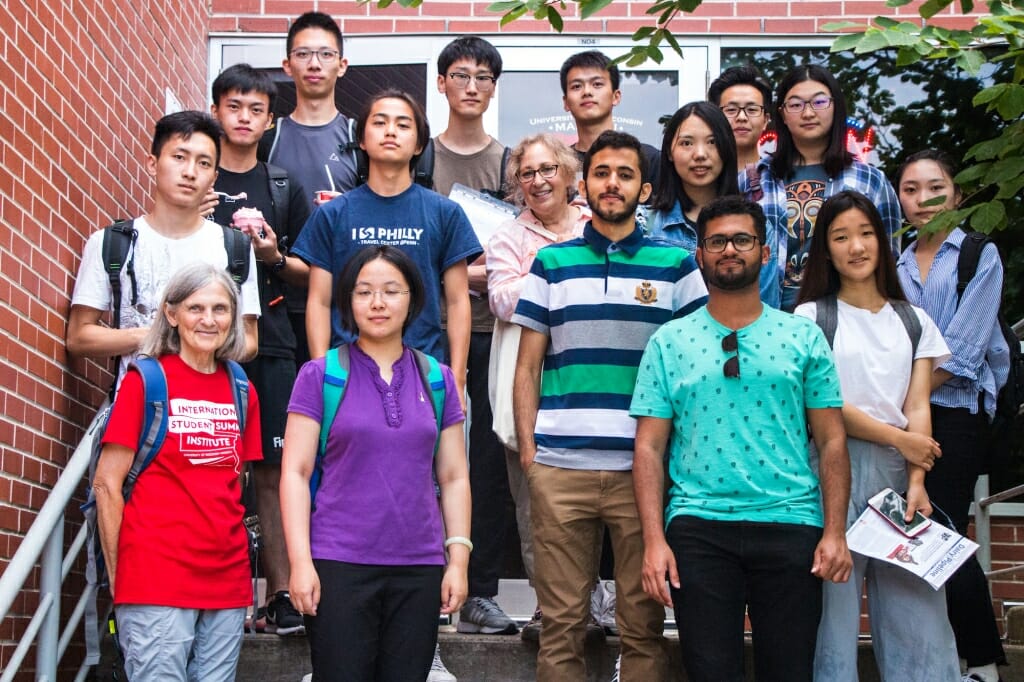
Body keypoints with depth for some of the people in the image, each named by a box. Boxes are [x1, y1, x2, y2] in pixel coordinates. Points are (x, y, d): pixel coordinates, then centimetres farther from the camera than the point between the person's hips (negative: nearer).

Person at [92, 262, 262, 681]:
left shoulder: (241, 391, 11)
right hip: (156, 580, -5)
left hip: (227, 580, 5)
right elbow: (107, 483, -5)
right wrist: (118, 576, -5)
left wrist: (238, 564, 10)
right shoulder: (145, 380, -4)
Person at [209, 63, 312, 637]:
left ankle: (282, 591, 2)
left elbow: (308, 273, 14)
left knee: (274, 466, -2)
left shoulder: (284, 189, 12)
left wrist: (275, 257, -7)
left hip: (269, 342, 1)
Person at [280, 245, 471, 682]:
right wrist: (301, 561, -10)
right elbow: (295, 472, -2)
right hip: (339, 564, -3)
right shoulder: (320, 376, 2)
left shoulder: (437, 380, 10)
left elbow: (454, 477, 11)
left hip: (419, 566, 3)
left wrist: (458, 558, 4)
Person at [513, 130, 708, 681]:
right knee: (560, 624, 5)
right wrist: (527, 449, 2)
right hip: (558, 468, 1)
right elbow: (528, 367, 11)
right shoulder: (551, 263, 10)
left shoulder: (676, 265, 7)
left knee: (643, 623, 5)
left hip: (643, 467, 0)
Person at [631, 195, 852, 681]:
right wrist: (654, 540, -6)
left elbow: (831, 442, 6)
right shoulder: (669, 342, 7)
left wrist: (835, 532, -4)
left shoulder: (803, 338, 9)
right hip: (697, 527, 0)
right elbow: (649, 447, 4)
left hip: (790, 525, 1)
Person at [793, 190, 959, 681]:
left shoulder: (914, 321, 15)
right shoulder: (812, 317, 5)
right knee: (834, 607, -3)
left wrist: (916, 482, -9)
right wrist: (898, 439, -7)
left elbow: (917, 408, 5)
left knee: (917, 612, -3)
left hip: (897, 473, 3)